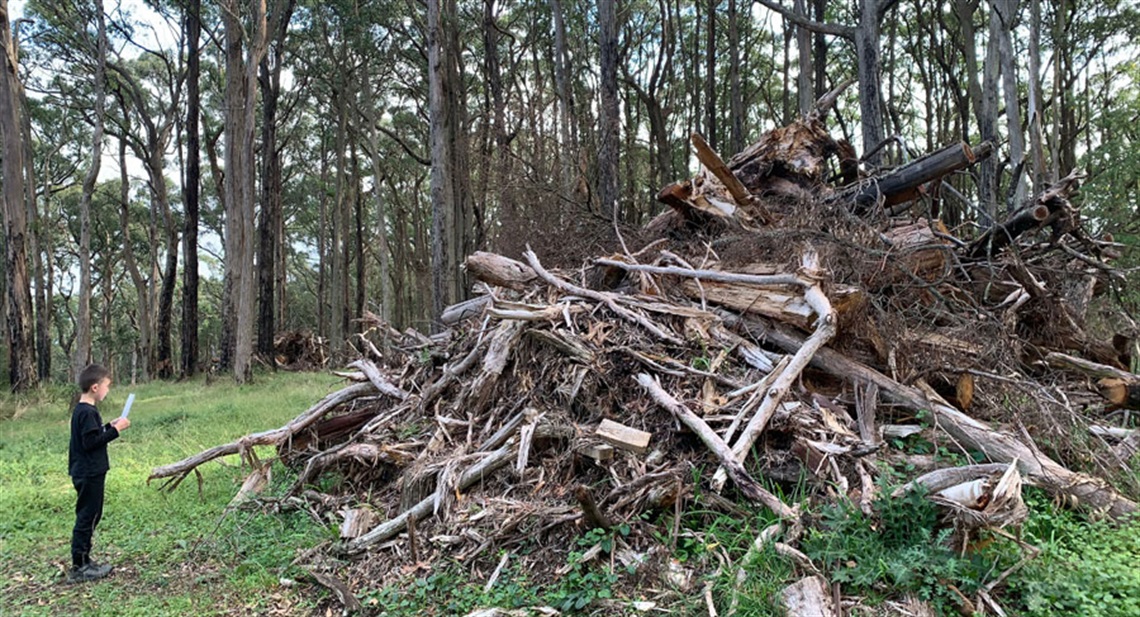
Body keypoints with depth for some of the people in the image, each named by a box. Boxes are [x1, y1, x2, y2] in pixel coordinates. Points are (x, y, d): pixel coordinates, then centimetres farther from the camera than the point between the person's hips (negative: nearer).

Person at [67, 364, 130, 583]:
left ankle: (83, 562, 24)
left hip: (86, 472, 10)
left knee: (89, 516, 16)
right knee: (87, 517, -4)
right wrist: (115, 430, -19)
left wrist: (110, 426, 9)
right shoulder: (88, 412, -19)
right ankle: (78, 568, 3)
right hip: (89, 474, -10)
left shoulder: (81, 410, 12)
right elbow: (91, 442, -24)